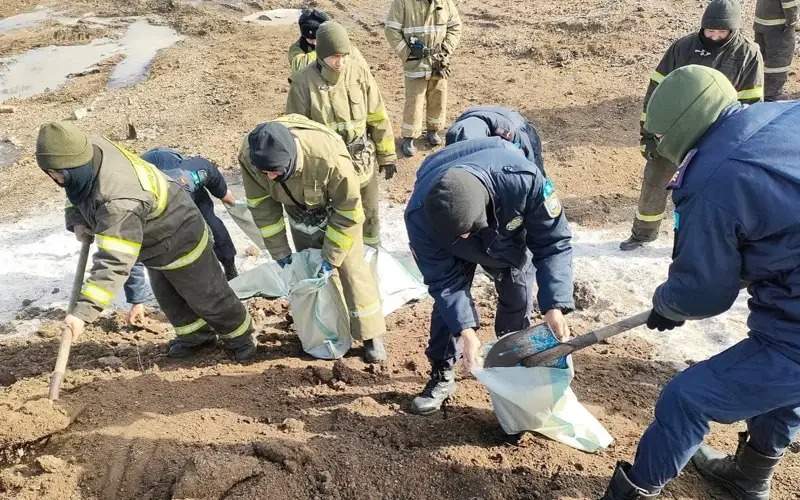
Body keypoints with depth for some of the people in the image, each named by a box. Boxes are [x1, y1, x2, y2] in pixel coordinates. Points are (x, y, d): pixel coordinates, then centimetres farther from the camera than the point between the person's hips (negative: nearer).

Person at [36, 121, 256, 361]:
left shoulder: (119, 203, -46)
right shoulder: (90, 149, -20)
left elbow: (114, 262, -47)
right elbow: (76, 190, 5)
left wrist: (84, 311, -48)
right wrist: (77, 220, -13)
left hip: (179, 240, -9)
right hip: (154, 241, 9)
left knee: (206, 296, 11)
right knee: (166, 295, 26)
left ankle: (241, 337, 36)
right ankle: (196, 335, 49)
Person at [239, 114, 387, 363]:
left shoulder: (329, 157, -44)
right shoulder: (249, 156, -31)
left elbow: (349, 211, -29)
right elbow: (261, 206, -15)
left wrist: (331, 257, -23)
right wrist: (279, 251, -13)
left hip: (336, 207, -4)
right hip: (299, 210, 4)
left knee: (351, 268, -2)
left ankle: (371, 336, 11)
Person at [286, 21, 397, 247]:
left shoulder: (359, 71, -8)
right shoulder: (304, 82, -14)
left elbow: (377, 116, 0)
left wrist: (386, 155, 4)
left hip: (363, 162, 3)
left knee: (369, 216, 20)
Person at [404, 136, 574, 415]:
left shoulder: (524, 180, -45)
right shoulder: (419, 216, -41)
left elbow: (553, 243, -32)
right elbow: (443, 279, -28)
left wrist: (554, 306, -40)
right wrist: (465, 331, -37)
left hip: (511, 241, 1)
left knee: (518, 298, -2)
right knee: (449, 298, -9)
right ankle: (441, 376, 11)